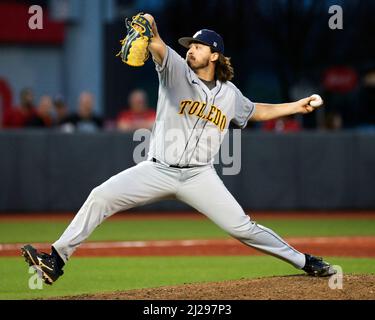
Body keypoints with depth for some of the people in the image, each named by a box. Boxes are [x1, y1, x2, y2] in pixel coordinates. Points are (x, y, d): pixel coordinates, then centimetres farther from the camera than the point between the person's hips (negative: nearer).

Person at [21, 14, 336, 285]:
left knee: (242, 227, -6)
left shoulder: (229, 94, 8)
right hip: (158, 171, -1)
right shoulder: (176, 71, -1)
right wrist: (150, 30, -44)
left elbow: (256, 111, 28)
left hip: (199, 176, 1)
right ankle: (56, 261, -15)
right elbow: (158, 47, -21)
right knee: (101, 197, -17)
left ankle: (304, 261, 12)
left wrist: (297, 106, 22)